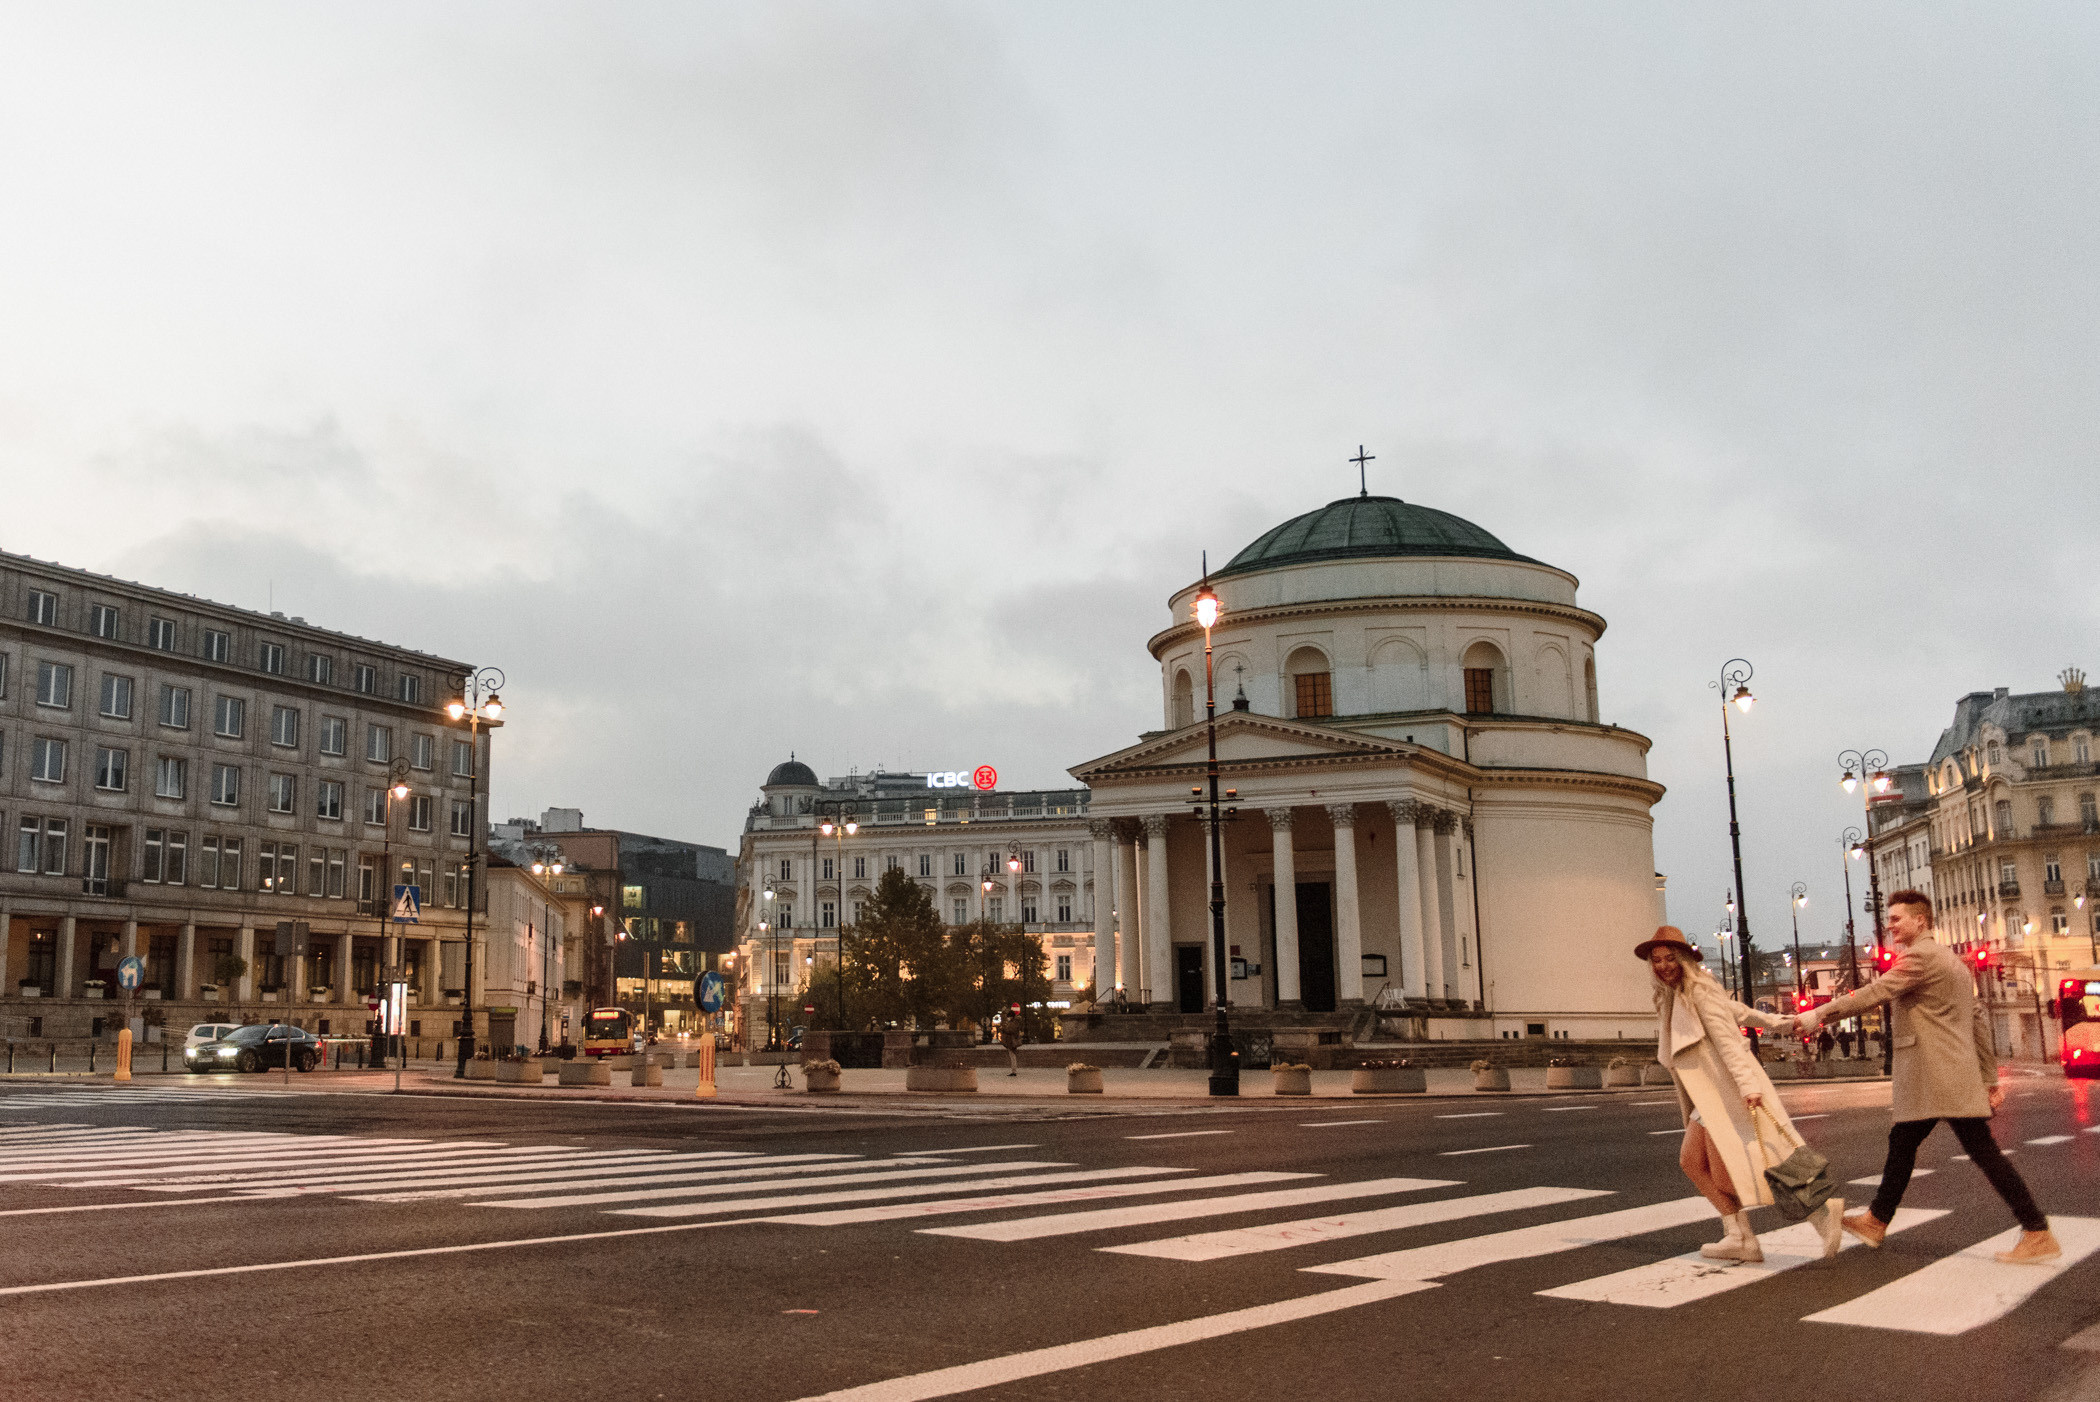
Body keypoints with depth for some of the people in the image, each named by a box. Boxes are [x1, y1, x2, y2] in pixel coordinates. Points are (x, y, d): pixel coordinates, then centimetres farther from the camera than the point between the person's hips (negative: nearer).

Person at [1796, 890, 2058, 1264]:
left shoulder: (1920, 955, -10)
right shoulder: (1949, 959, 21)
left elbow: (1875, 993, -18)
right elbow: (1977, 1020, 21)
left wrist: (1821, 1013, -14)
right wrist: (1990, 1077, 21)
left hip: (1944, 1077, -11)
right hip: (1926, 1080, 11)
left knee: (1982, 1150, -8)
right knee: (1901, 1142, 14)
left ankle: (2038, 1235, -5)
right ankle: (1876, 1220, 22)